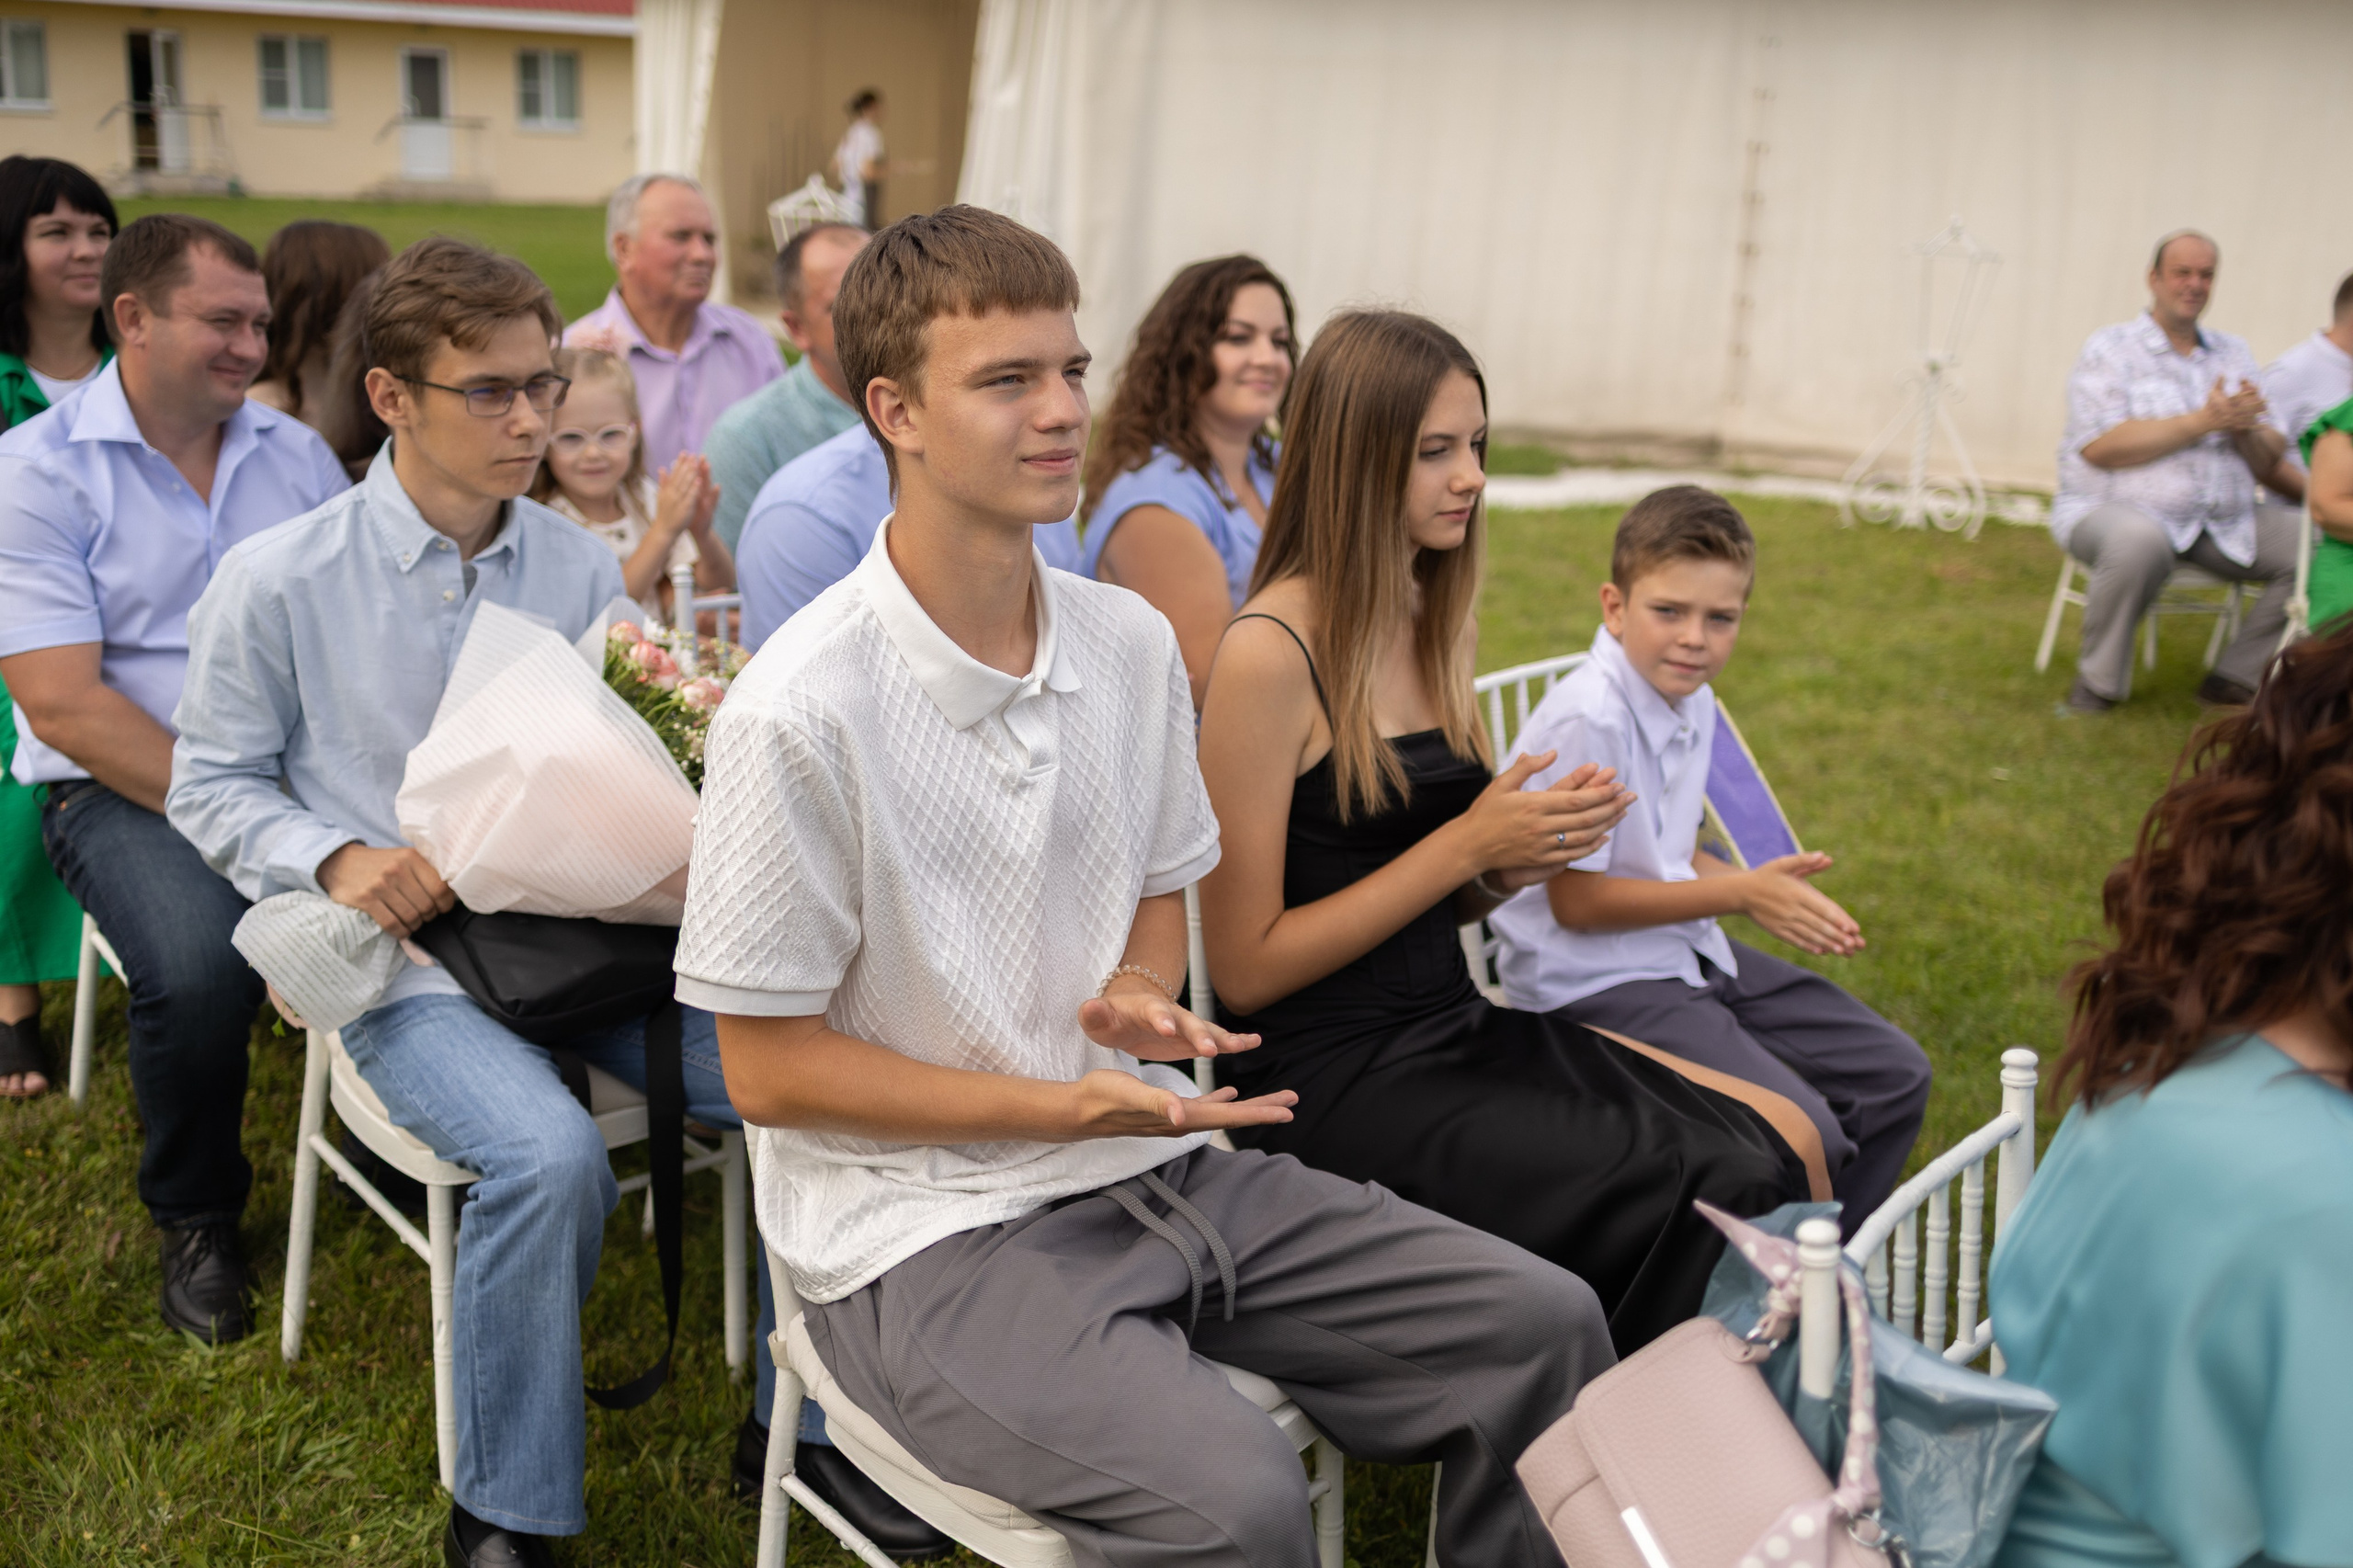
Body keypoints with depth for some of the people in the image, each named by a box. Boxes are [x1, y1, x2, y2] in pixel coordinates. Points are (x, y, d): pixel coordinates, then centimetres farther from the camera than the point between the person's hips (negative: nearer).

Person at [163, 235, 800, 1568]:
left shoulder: (585, 569, 8)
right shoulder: (278, 583, -2)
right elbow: (212, 785, 6)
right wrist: (337, 859, -12)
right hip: (409, 958, -4)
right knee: (549, 1155, -34)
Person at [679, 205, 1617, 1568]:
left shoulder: (1133, 645, 3)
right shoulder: (801, 713, -17)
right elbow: (768, 1068, -11)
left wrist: (1140, 996, -4)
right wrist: (1059, 1109, -17)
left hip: (1148, 1167, 7)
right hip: (924, 1227, -6)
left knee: (1543, 1325, -2)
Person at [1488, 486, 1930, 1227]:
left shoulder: (1691, 702, 6)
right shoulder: (1588, 719, -22)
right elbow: (1576, 901, -20)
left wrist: (1775, 895, -3)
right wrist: (1740, 892, -16)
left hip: (1685, 952, 9)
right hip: (1594, 980, -9)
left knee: (1894, 1074, 10)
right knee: (1803, 1137, -22)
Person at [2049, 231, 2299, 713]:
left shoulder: (2234, 353, 16)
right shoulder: (2109, 348, 0)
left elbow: (2269, 466, 12)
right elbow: (2100, 448, -16)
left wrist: (2245, 430, -12)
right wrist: (2203, 421, -15)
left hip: (2223, 523, 6)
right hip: (2108, 509, -6)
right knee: (2140, 541, -39)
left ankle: (2236, 678, 3)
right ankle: (2098, 683, -19)